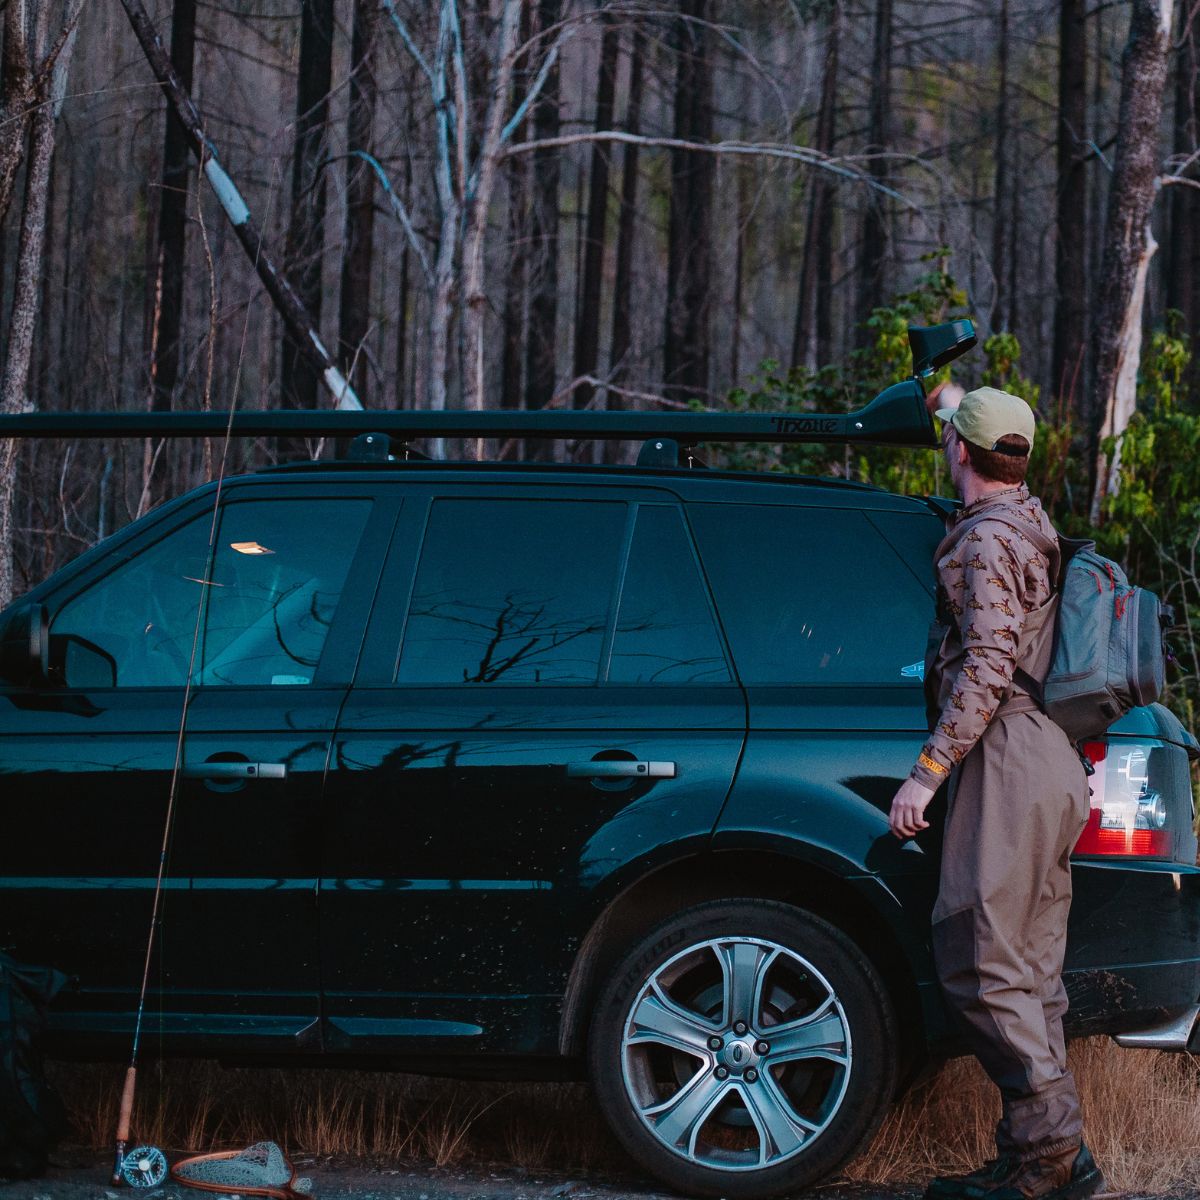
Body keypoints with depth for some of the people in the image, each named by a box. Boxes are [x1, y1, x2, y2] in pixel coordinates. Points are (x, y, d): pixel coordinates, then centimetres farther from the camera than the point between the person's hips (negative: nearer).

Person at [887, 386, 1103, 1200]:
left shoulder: (987, 537, -10)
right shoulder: (1029, 525, 20)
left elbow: (988, 667, -19)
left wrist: (927, 772, -19)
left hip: (1011, 759, -10)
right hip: (1052, 764, 10)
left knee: (981, 959, -11)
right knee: (1027, 971, 9)